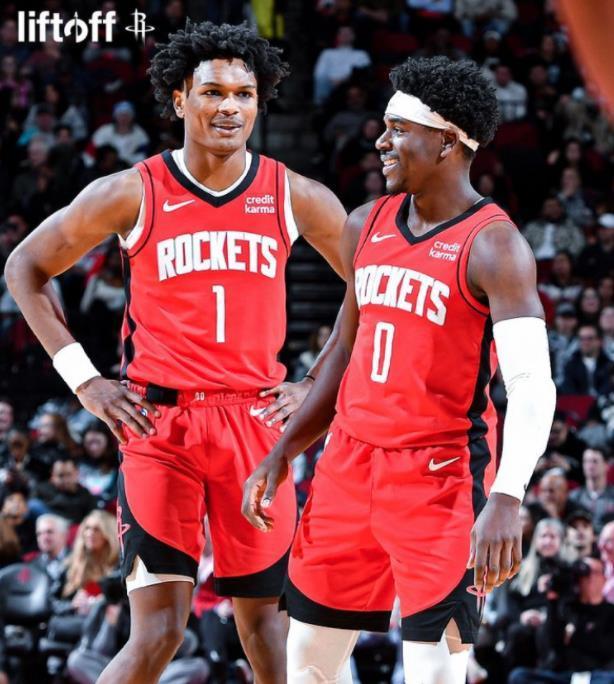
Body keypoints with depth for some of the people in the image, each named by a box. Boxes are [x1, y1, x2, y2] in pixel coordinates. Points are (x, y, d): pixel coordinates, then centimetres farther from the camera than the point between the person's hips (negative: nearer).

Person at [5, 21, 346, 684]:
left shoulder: (296, 198, 3)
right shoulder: (132, 194, -2)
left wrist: (317, 385, 7)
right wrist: (82, 378, 0)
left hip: (256, 422, 3)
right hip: (158, 425, -3)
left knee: (261, 613, 10)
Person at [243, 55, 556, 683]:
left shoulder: (492, 246, -14)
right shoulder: (366, 226, 8)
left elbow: (532, 386, -22)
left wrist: (506, 501, -35)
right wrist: (282, 454, 16)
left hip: (439, 477, -7)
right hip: (350, 462, 7)